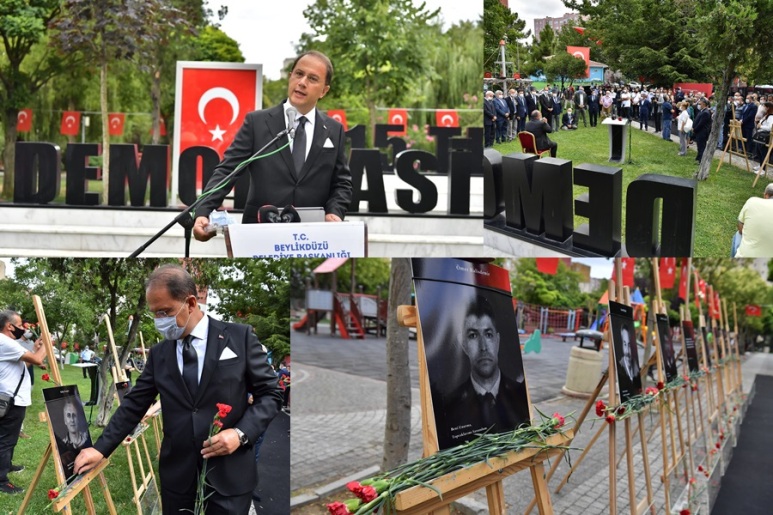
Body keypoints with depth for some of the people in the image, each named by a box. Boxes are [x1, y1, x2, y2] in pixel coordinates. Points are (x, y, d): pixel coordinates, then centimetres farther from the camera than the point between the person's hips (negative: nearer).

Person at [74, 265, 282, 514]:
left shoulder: (239, 337, -3)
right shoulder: (159, 353, 9)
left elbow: (270, 393, -1)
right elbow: (134, 405, 12)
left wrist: (241, 433, -15)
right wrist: (101, 448, 3)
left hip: (228, 475, -3)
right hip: (177, 476, 4)